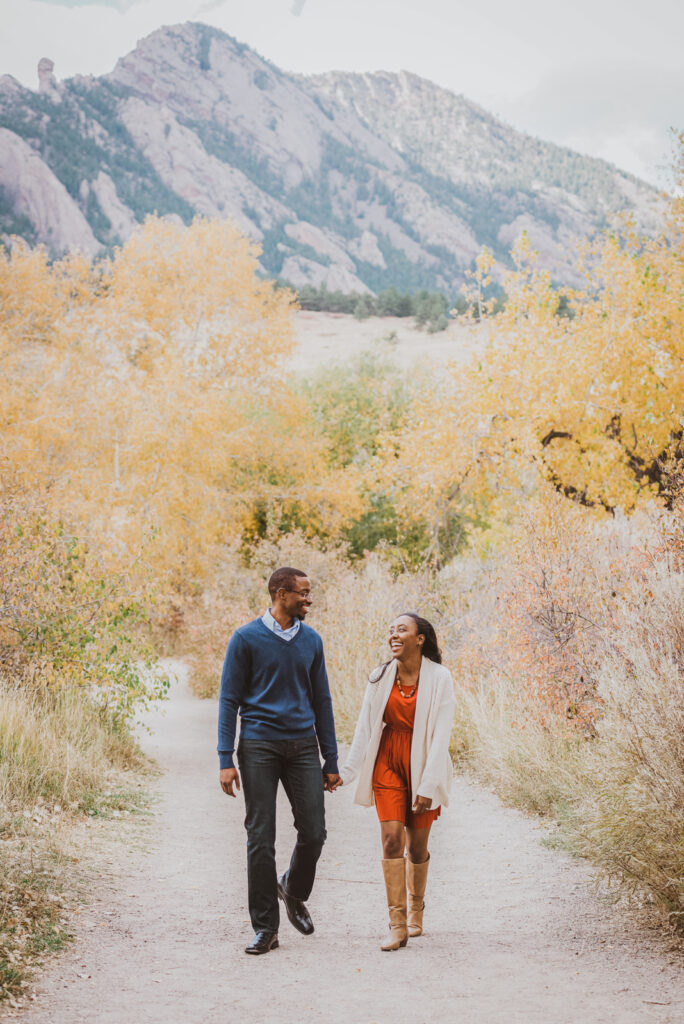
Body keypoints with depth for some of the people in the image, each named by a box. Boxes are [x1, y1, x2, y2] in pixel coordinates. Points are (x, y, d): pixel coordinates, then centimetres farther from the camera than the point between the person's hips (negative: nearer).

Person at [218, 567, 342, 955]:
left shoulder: (311, 640, 10)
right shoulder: (246, 639, -2)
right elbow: (230, 700, -1)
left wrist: (331, 762, 12)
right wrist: (226, 760, -9)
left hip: (303, 745, 4)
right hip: (259, 746, -3)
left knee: (314, 832, 0)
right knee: (261, 839, -2)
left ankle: (294, 891, 30)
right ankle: (266, 927, 7)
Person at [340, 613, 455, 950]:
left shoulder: (439, 678, -10)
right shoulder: (381, 677, 1)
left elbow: (440, 735, -13)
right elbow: (365, 727, 7)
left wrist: (429, 785, -18)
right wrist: (346, 771, 7)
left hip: (423, 767, -2)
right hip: (388, 764, 2)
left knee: (417, 845, 7)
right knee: (391, 839, -9)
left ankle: (415, 911, 32)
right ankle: (397, 925, -7)